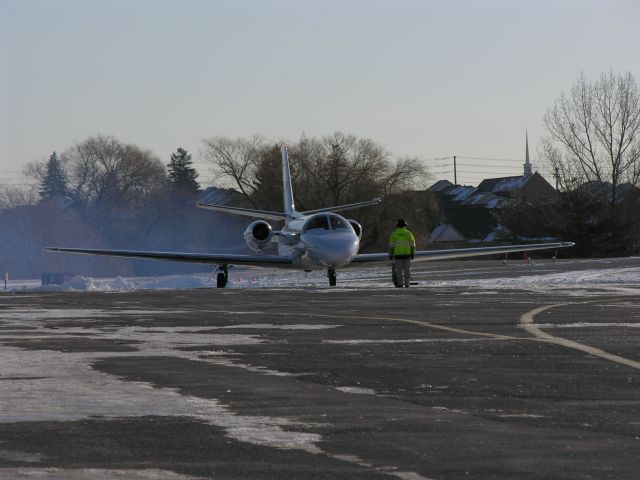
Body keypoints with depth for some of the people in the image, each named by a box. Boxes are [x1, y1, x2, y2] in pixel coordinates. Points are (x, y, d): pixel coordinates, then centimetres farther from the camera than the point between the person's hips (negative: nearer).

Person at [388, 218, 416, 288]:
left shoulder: (394, 234, 0)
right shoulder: (408, 233, 2)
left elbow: (391, 245, -1)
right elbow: (412, 244, 1)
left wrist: (390, 255, 3)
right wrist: (412, 253, 8)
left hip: (397, 254, -1)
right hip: (407, 253, 1)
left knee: (399, 270, 1)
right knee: (407, 270, 4)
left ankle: (400, 283, -2)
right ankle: (407, 284, 2)